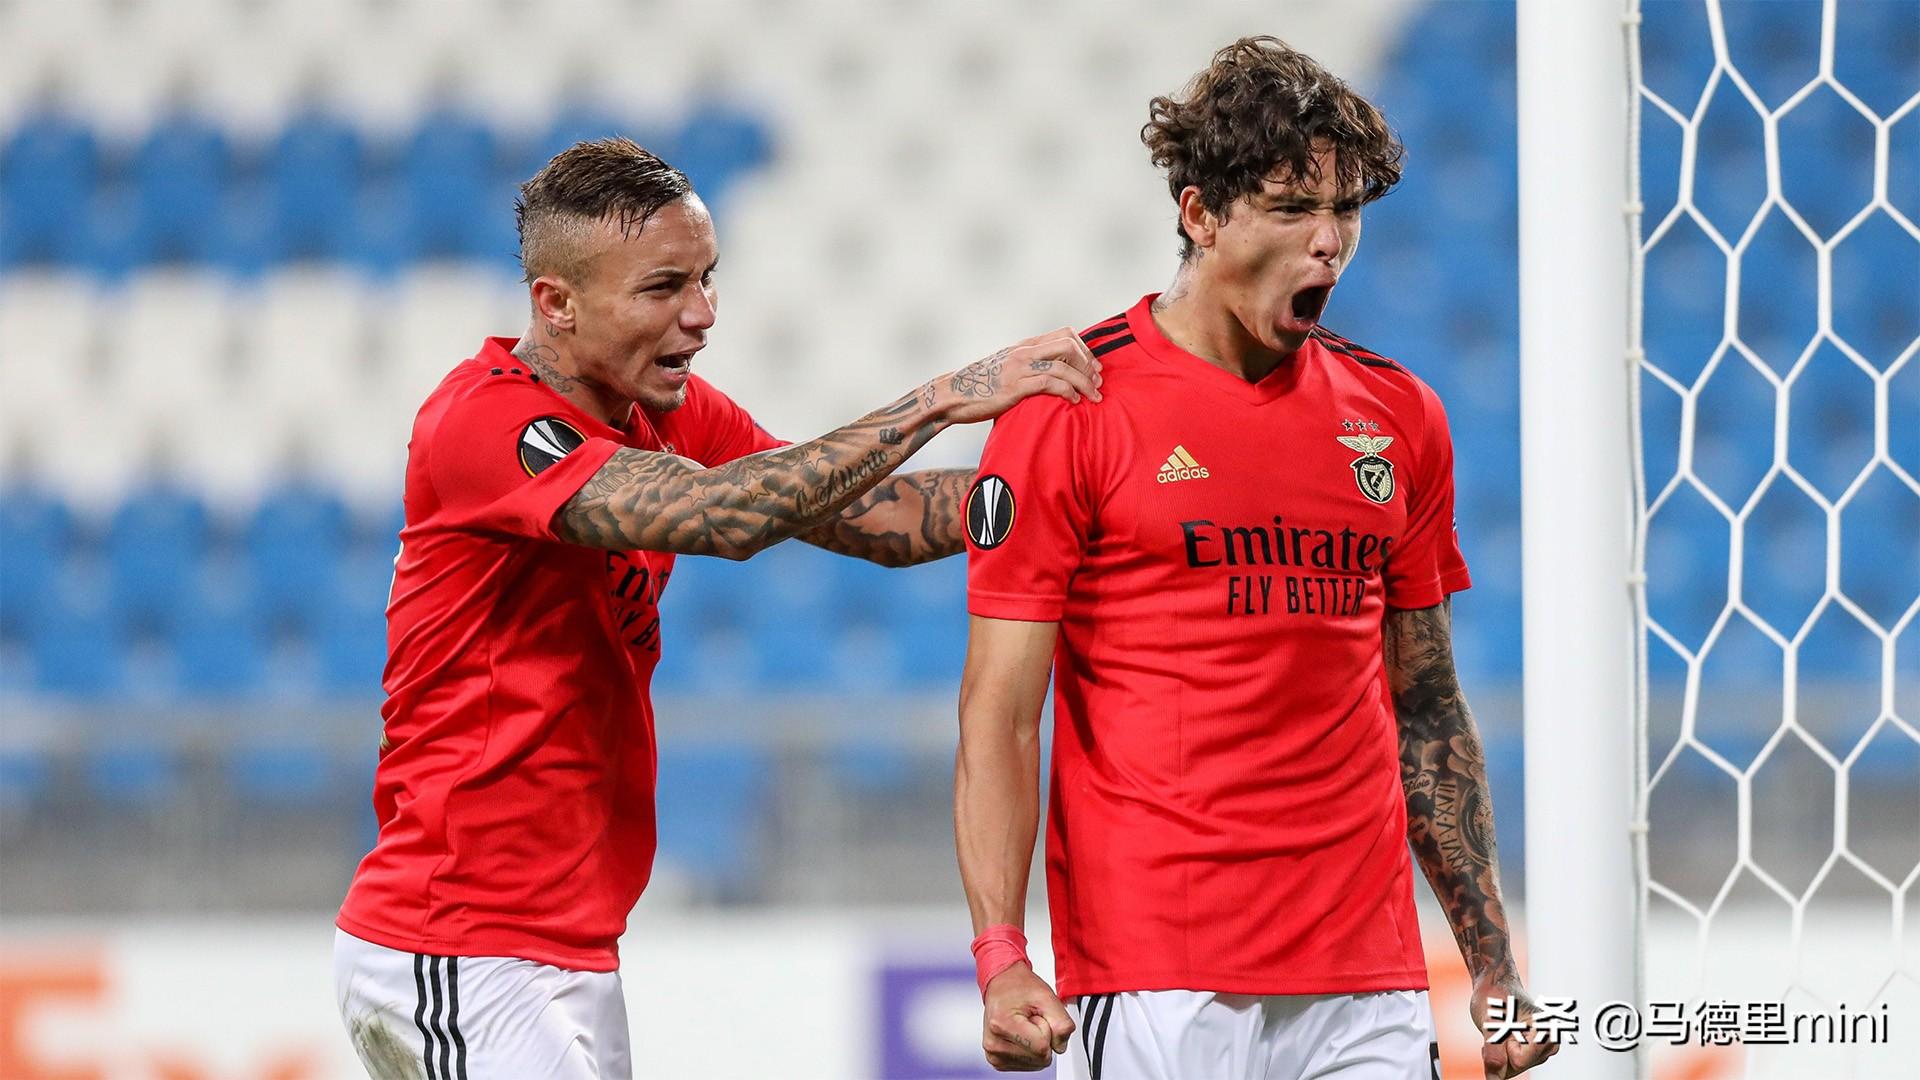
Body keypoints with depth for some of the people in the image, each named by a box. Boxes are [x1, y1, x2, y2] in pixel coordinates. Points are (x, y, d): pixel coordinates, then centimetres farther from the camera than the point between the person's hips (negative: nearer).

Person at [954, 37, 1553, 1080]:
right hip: (1153, 983, -4)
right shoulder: (1073, 410, -3)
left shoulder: (1397, 415, 13)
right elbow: (998, 712, -6)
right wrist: (1002, 962, -17)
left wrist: (1492, 960, 14)